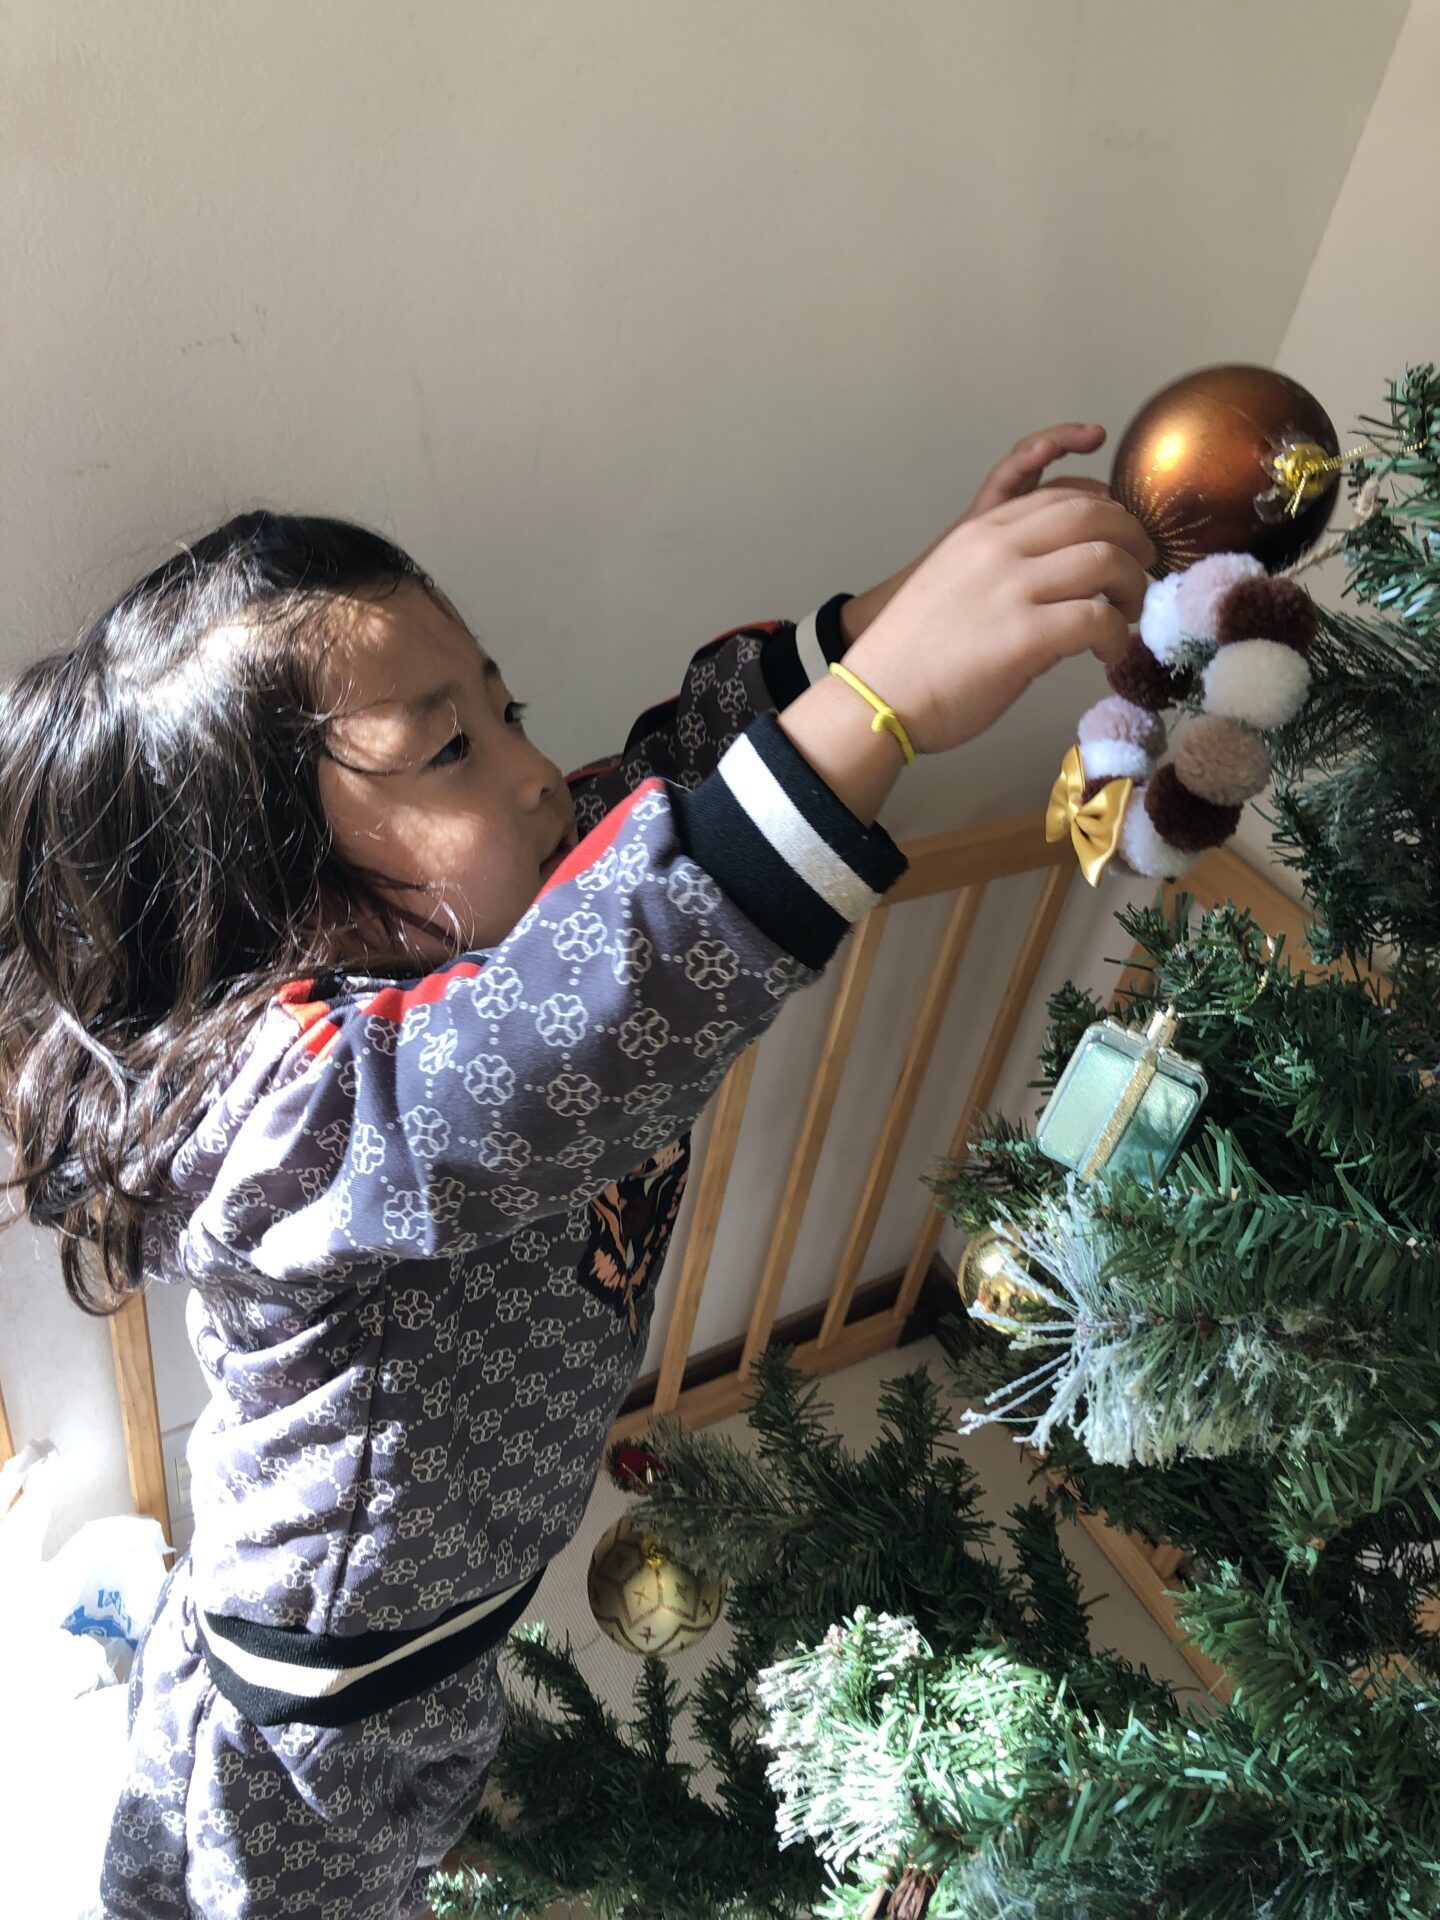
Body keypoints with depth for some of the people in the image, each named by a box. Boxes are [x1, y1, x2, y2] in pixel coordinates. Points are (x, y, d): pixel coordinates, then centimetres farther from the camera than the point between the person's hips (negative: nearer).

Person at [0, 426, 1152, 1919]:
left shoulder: (452, 943, -14)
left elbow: (685, 757, -9)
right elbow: (535, 1064, -61)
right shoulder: (282, 1095, -40)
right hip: (300, 1732, -6)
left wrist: (905, 603, -23)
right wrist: (884, 702, -65)